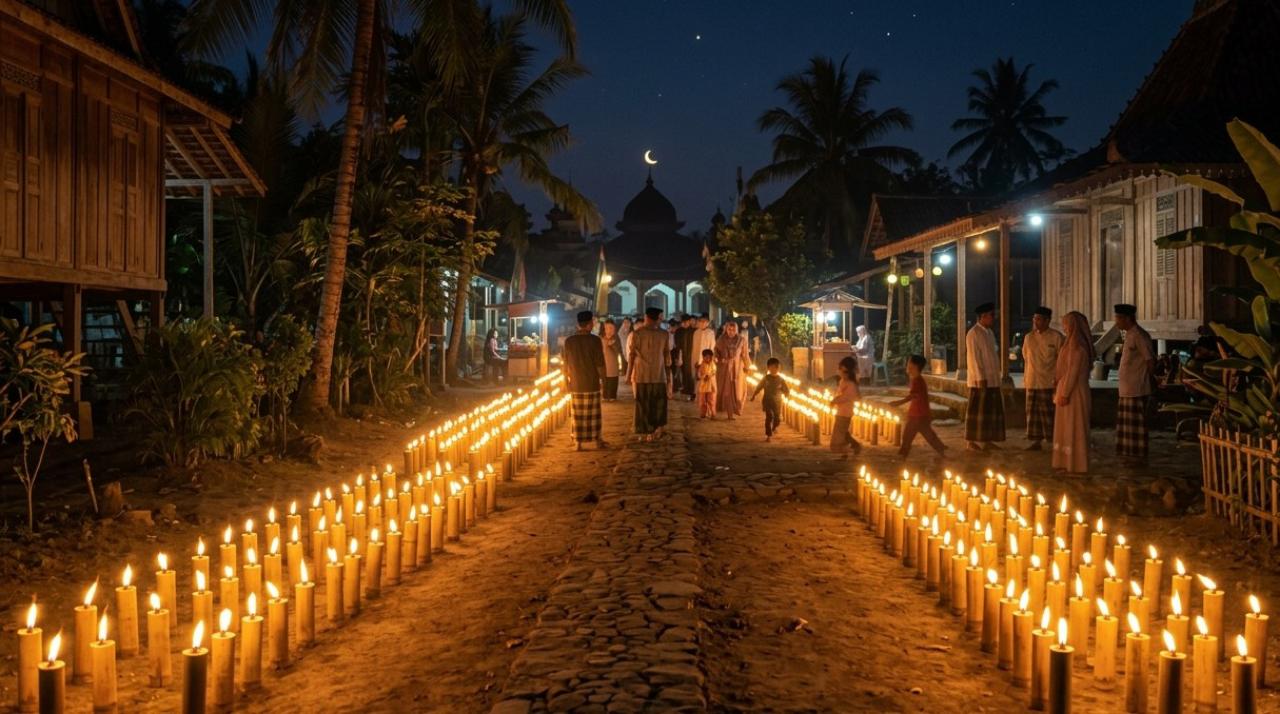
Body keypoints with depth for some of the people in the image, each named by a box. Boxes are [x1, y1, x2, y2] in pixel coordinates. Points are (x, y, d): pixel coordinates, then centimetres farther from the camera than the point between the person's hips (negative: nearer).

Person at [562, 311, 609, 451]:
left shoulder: (569, 340, -1)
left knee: (577, 414, 8)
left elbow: (566, 364, 5)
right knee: (593, 413, 7)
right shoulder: (595, 340, -11)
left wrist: (566, 378, 18)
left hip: (575, 383, 3)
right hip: (592, 383, -3)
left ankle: (579, 443, 11)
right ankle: (597, 440, 14)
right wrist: (603, 379, 1)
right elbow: (600, 363, -11)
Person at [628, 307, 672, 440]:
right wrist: (669, 377, 9)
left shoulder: (636, 333, -6)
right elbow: (667, 357, 1)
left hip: (641, 376, -1)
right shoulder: (664, 334, -1)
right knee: (659, 404, 16)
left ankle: (647, 433, 10)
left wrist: (630, 374, 5)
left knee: (643, 405, 8)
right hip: (659, 376, 1)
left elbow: (631, 355, -5)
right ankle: (657, 431, 16)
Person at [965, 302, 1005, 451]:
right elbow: (974, 358, -16)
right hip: (980, 380, -8)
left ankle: (986, 440, 16)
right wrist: (981, 378, -19)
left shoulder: (990, 333, 14)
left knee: (991, 411, 9)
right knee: (978, 411, -3)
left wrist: (997, 375, 14)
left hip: (992, 379, 8)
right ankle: (973, 441, 2)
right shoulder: (973, 333, -12)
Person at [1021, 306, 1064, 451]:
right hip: (1032, 382, 5)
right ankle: (1036, 441, 16)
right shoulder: (1029, 337, 9)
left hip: (1050, 383, -5)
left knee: (1050, 414, -2)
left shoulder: (1056, 337, -6)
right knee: (1034, 412, 7)